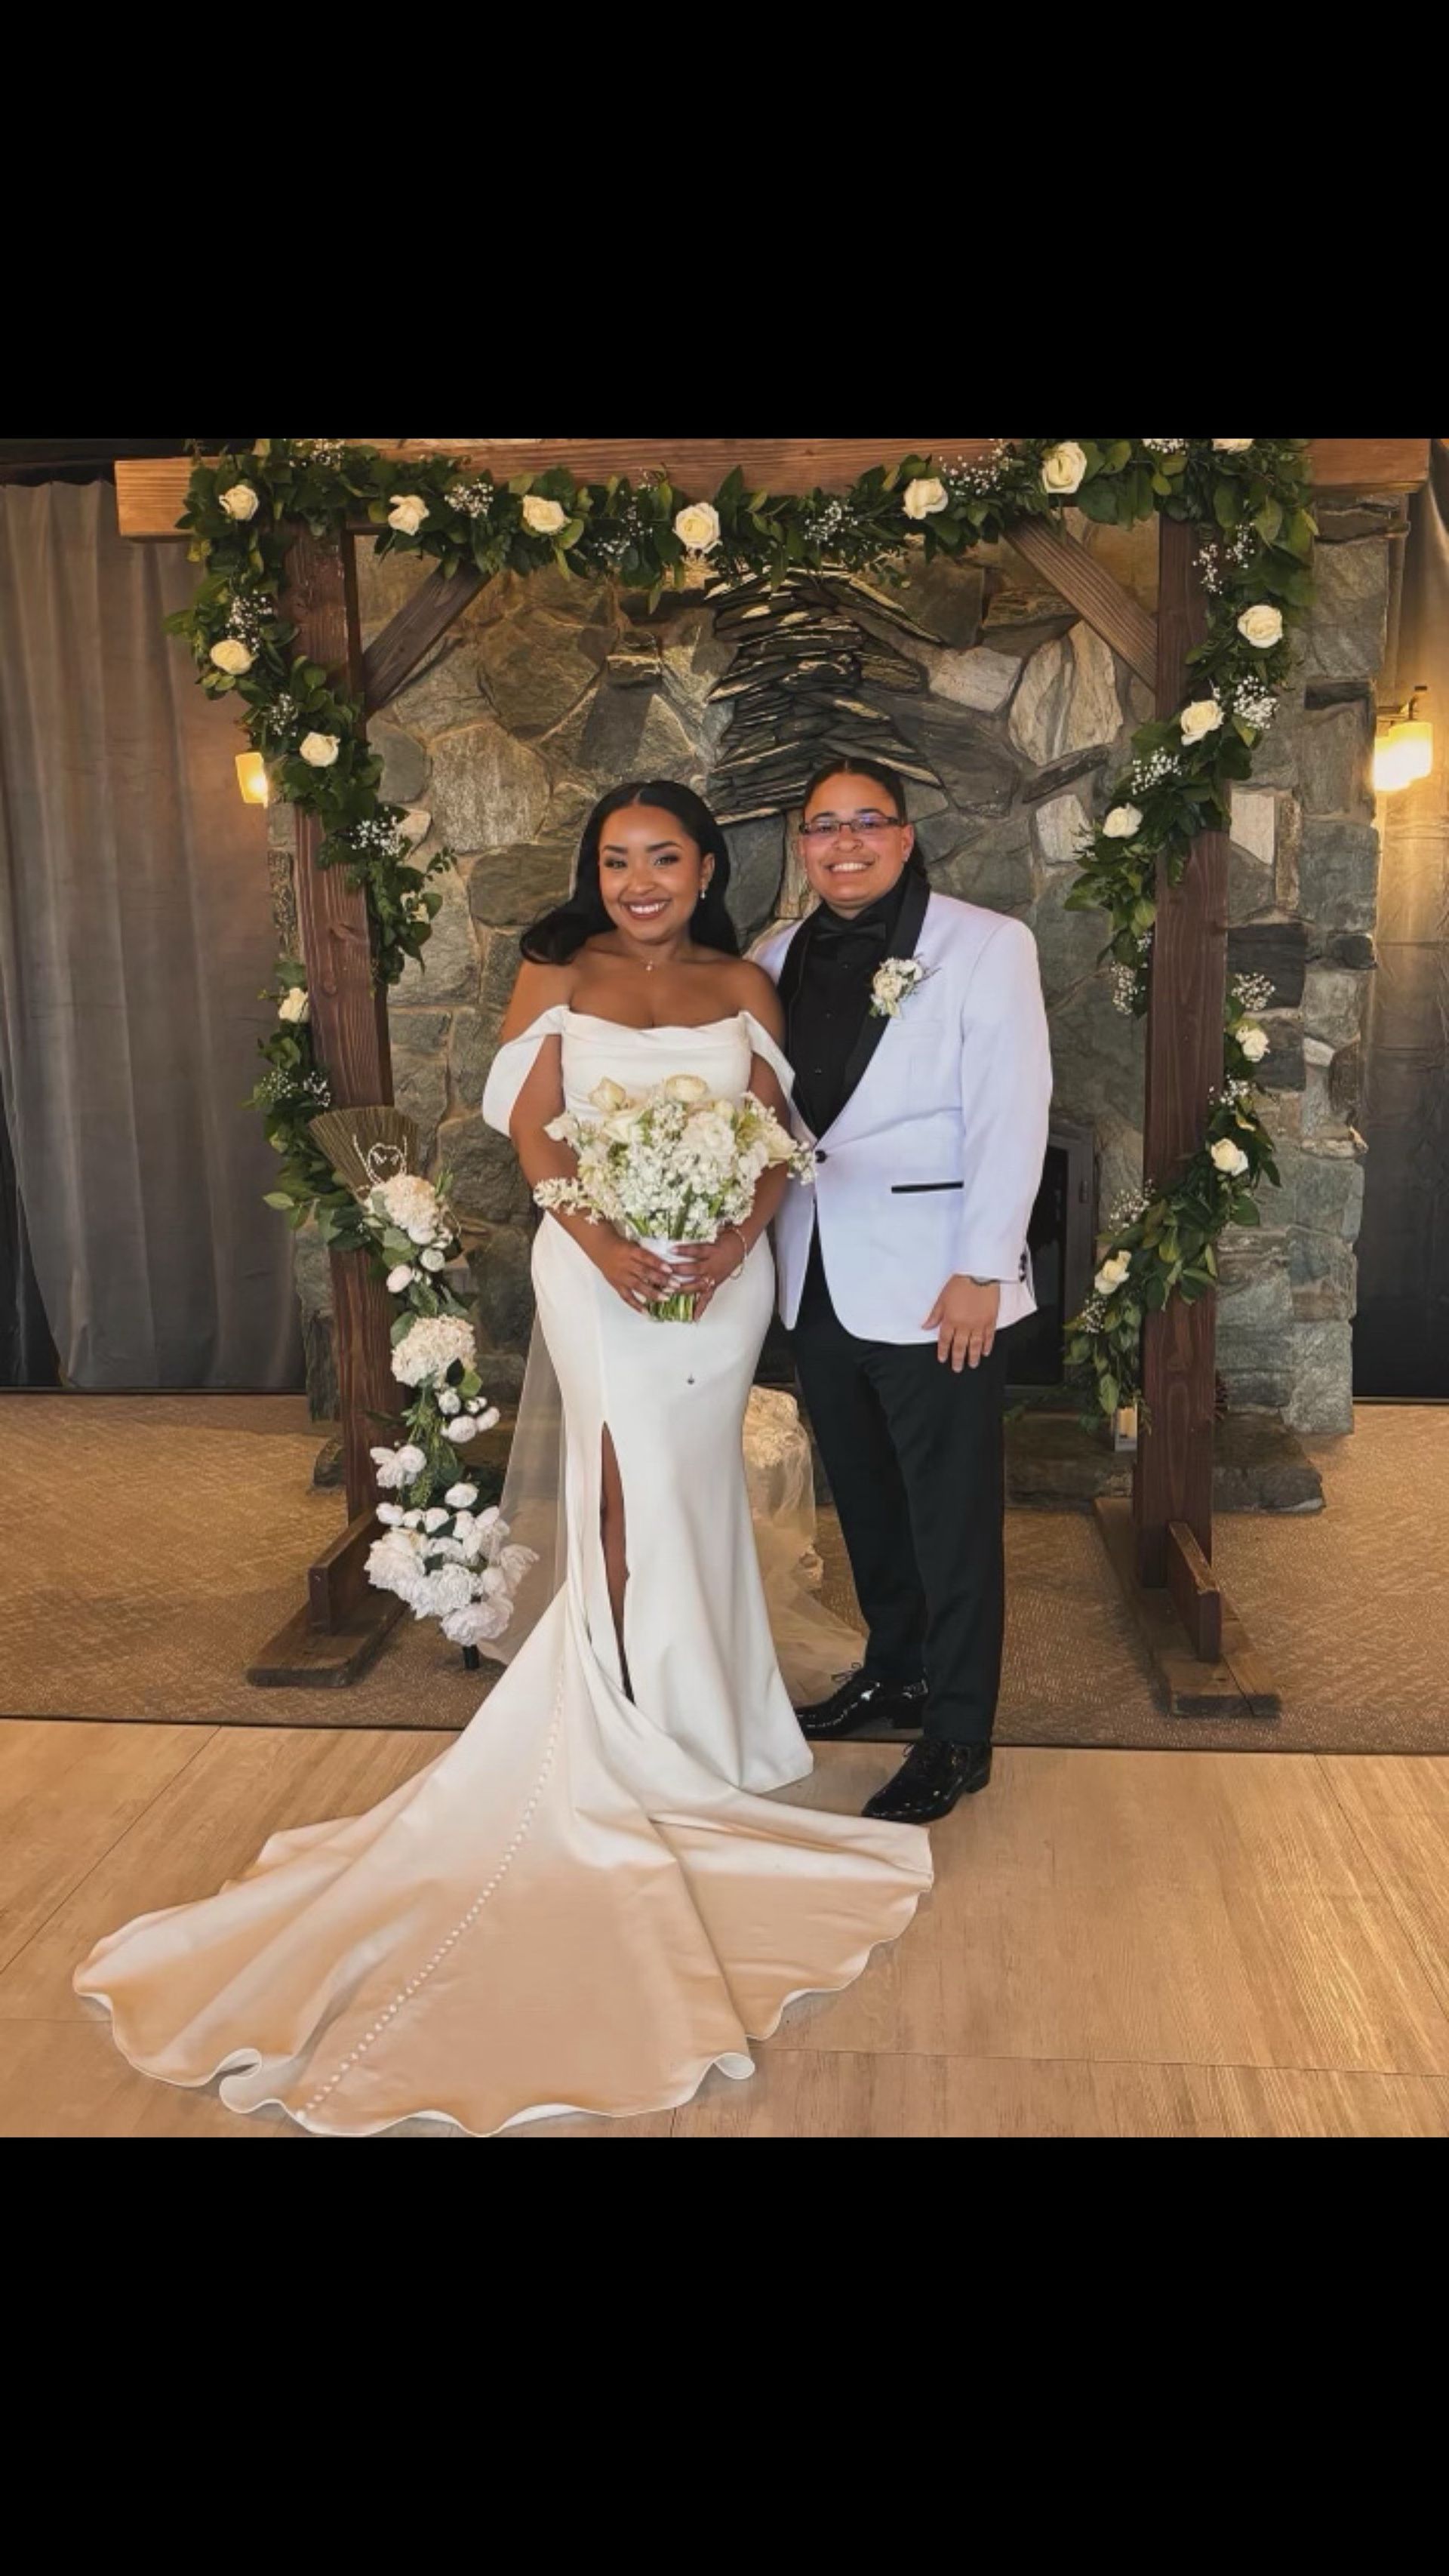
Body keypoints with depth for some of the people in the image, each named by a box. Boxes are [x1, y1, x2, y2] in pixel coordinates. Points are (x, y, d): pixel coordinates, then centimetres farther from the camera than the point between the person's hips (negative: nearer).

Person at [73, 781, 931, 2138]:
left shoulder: (745, 987, 7)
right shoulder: (558, 973, 1)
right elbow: (530, 1125, -6)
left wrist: (735, 1239, -14)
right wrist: (601, 1240, -20)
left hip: (722, 1266, 3)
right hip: (603, 1264, -3)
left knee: (693, 1489, 11)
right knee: (639, 1491, -1)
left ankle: (687, 1709, 27)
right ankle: (652, 1733, 12)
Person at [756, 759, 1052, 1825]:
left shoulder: (986, 944, -6)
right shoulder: (781, 957, 10)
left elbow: (1010, 1116, -11)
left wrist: (981, 1270, -16)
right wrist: (758, 1235, 1)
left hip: (931, 1279, -5)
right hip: (820, 1276, 6)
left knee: (952, 1510, 2)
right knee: (862, 1492, 18)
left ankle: (959, 1736, 15)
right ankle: (894, 1669, 37)